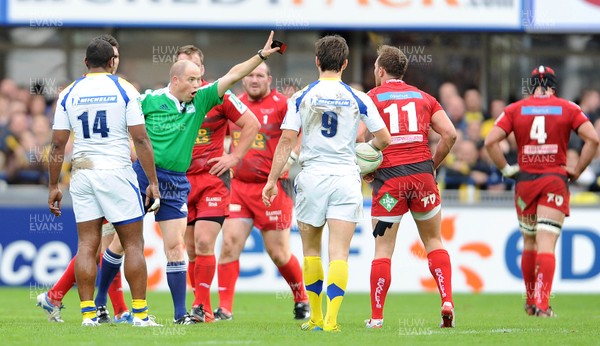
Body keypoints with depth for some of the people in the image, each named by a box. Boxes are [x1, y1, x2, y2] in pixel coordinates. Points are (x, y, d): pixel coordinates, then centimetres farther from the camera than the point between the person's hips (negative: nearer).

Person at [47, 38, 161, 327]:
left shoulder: (69, 94, 5)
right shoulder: (124, 90, -2)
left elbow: (57, 144, 4)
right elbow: (141, 140, -5)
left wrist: (53, 186, 11)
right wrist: (153, 182, -1)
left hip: (82, 173, 3)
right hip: (117, 172, -3)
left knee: (87, 244, 4)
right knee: (133, 243, 3)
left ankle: (88, 314, -1)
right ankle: (140, 313, 1)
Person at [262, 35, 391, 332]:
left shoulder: (301, 98, -1)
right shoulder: (358, 99, 0)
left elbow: (286, 141, -4)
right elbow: (384, 139, 4)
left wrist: (272, 180, 0)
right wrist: (370, 148, 26)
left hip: (311, 177, 0)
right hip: (346, 177, 0)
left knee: (311, 249, 16)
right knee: (339, 253, -3)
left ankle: (316, 317, 20)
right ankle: (331, 320, -15)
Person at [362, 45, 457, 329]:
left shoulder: (371, 98, 2)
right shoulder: (423, 98, 12)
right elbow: (450, 134, 3)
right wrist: (433, 164, 13)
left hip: (388, 178, -2)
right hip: (421, 173, 2)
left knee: (383, 249, 2)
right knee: (434, 242, 14)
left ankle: (376, 317, 3)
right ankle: (447, 302, 1)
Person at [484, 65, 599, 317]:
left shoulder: (515, 110, 5)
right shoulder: (568, 109, 3)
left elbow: (490, 141, -4)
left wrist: (506, 169, 5)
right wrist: (577, 171, 2)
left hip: (525, 181, 2)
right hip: (555, 181, -2)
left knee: (529, 243, 17)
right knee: (546, 245, -7)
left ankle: (531, 302, 25)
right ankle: (542, 304, -19)